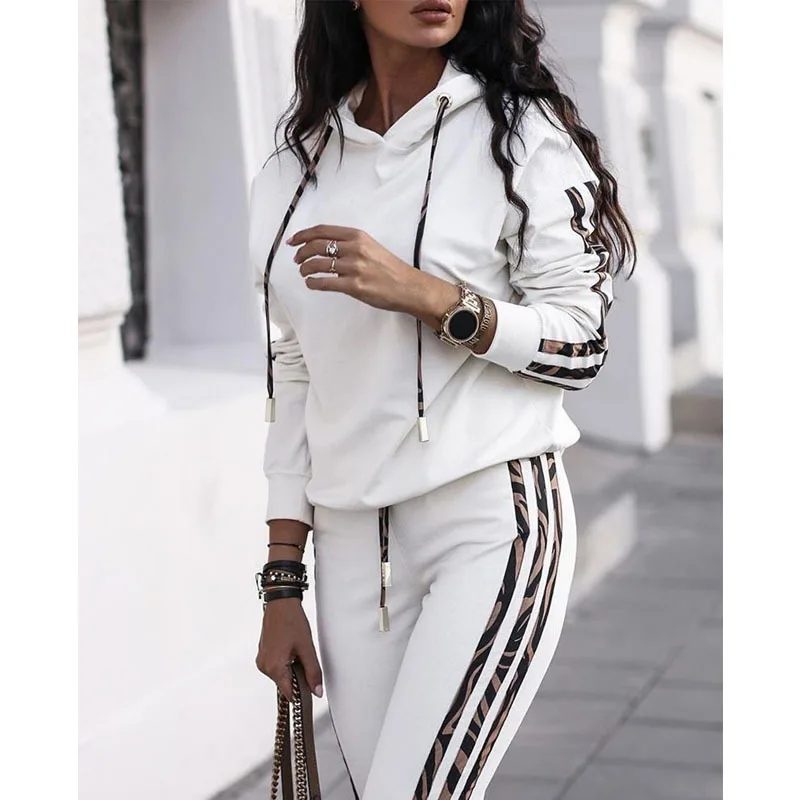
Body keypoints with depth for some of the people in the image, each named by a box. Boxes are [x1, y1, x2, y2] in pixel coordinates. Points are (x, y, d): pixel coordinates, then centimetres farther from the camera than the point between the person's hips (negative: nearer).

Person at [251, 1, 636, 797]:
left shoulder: (520, 129, -3)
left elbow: (583, 342, -4)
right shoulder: (295, 165, 10)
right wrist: (282, 584, 9)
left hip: (493, 519, -4)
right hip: (349, 540, 5)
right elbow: (294, 374, 12)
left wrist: (424, 296, -20)